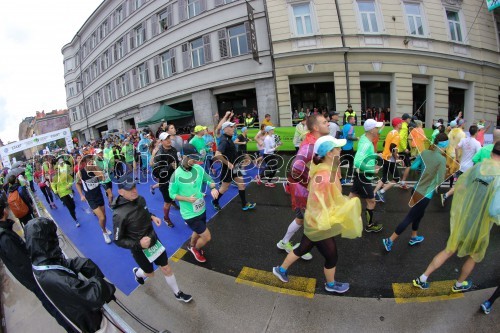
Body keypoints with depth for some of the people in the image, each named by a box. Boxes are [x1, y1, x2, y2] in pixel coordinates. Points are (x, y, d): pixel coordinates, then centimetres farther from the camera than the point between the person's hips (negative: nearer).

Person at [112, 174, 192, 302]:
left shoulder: (140, 199, -14)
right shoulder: (119, 214, -32)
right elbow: (118, 240, -19)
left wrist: (152, 217, -8)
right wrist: (138, 243, -30)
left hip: (153, 240, 5)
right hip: (139, 249, -4)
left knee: (166, 268, 14)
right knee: (150, 273, 22)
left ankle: (178, 293, 36)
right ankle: (137, 273, 58)